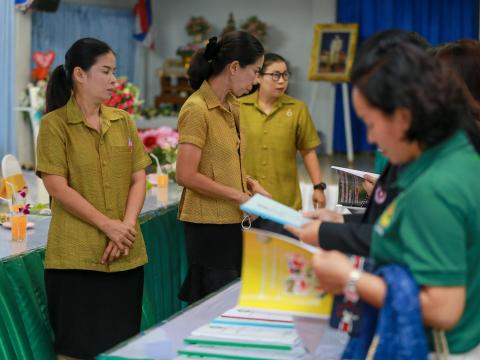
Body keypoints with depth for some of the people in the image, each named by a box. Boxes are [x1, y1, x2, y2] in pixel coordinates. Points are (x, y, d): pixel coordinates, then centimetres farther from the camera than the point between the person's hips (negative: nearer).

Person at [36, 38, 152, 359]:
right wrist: (108, 226, -15)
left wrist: (127, 226, -8)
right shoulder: (55, 124, -4)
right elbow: (58, 187, -11)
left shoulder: (124, 121, 11)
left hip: (126, 254, 5)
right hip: (76, 256, -5)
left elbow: (138, 179, 9)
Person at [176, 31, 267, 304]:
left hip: (233, 221, 8)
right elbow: (186, 176, -20)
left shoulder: (232, 106, 11)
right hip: (209, 224, -8)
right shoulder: (197, 109, -16)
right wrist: (238, 195, -15)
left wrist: (251, 184, 6)